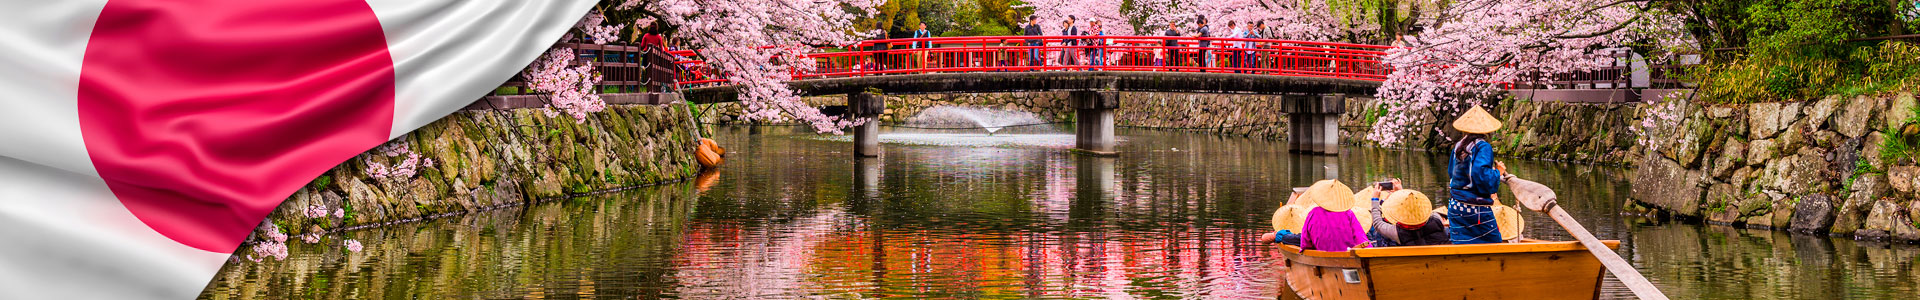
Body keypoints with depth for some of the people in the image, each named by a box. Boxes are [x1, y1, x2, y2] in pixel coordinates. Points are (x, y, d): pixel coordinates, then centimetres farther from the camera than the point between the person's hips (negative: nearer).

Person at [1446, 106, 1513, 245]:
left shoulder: (1458, 147, 9)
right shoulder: (1483, 147, -12)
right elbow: (1481, 174, -23)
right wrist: (1497, 172, -5)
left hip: (1455, 207, 7)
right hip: (1477, 211, -7)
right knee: (1493, 243, 1)